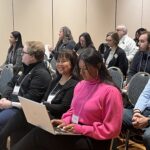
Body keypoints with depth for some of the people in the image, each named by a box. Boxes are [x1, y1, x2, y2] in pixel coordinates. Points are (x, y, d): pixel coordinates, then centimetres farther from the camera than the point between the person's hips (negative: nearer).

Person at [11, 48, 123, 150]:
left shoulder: (110, 92, -15)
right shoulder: (80, 85, 10)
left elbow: (111, 130, -15)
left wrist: (81, 129, -21)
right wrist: (65, 121, 0)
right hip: (74, 132, 7)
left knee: (39, 135, -25)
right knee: (39, 133, -19)